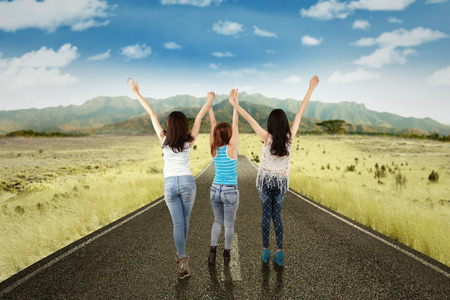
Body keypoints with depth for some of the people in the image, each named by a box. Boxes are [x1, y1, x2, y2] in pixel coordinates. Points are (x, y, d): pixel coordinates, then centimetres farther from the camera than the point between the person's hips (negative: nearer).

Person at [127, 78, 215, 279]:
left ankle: (183, 260, -6)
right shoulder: (189, 141, -4)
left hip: (170, 184, 0)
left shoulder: (164, 140, -4)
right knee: (185, 220, 16)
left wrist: (137, 93, 5)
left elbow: (152, 114, 1)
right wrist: (210, 99, 15)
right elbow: (199, 117, 3)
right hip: (187, 182, 0)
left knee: (178, 223, 2)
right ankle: (181, 255, 31)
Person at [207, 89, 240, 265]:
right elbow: (236, 123, -14)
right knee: (229, 224, 11)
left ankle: (212, 250, 12)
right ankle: (226, 254, 22)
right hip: (230, 192, -4)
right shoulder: (231, 148, -15)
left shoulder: (214, 149, -4)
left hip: (215, 190, 4)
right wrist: (235, 101, -13)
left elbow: (213, 124, 1)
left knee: (218, 221, 21)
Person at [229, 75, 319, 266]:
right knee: (276, 215, 11)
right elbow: (300, 113, -8)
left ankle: (265, 251, 15)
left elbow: (250, 120, -16)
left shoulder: (267, 138, -16)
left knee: (266, 215, 9)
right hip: (282, 182, 1)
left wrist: (235, 104, -11)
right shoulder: (290, 137, -12)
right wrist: (311, 89, -3)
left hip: (265, 181, -1)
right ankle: (279, 251, 9)